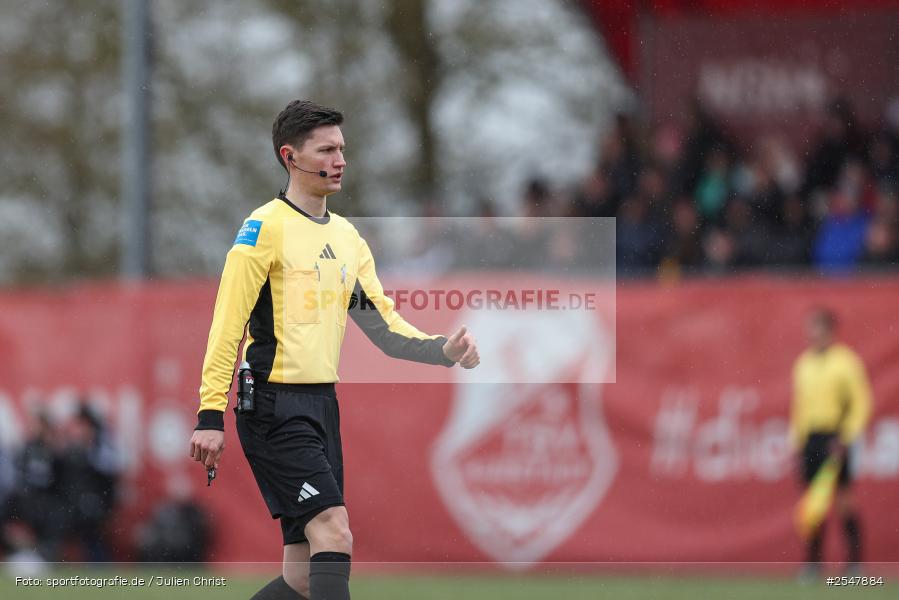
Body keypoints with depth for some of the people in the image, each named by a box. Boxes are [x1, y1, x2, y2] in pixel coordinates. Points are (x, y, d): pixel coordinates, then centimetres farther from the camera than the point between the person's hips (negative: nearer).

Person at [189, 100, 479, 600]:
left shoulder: (347, 237, 16)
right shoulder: (266, 227, -6)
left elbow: (384, 326, 18)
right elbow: (228, 324, -10)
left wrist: (444, 350, -1)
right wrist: (211, 415, -17)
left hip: (322, 407, 8)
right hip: (275, 405, -8)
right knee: (334, 532, -19)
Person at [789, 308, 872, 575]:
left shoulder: (846, 361, -4)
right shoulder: (803, 363, 13)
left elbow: (861, 403, -5)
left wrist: (846, 437, -12)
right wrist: (796, 439, 12)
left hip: (834, 437, -5)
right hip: (809, 438, 5)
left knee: (844, 499, -6)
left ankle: (854, 561, -2)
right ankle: (813, 561, 3)